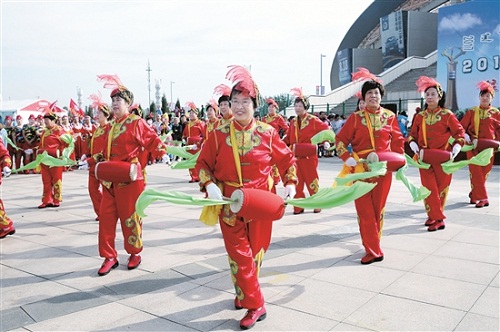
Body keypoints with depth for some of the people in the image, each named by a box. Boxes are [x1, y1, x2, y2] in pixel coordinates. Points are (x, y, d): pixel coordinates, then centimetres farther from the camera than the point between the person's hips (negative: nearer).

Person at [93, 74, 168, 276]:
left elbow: (152, 140, -7)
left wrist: (163, 153, -21)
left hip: (129, 178, -7)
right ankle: (109, 257, 17)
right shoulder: (111, 126, 15)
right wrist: (90, 162, 17)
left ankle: (134, 253, 23)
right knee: (106, 217, 5)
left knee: (130, 217, 3)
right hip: (110, 179, 7)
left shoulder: (136, 122, -6)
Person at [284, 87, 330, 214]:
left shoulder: (313, 120, -6)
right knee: (297, 182, 5)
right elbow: (289, 138, 12)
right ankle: (298, 207, 14)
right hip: (295, 156, 4)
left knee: (312, 181, 5)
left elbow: (326, 129, -2)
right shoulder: (293, 122, 9)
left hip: (309, 156, -4)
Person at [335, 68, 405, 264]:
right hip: (361, 170, -1)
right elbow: (340, 140, 1)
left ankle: (373, 245, 26)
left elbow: (398, 141, 13)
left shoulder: (389, 116, 5)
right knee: (365, 211, -2)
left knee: (378, 209, 10)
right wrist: (347, 158, -13)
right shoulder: (356, 117, 1)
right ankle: (373, 251, 8)